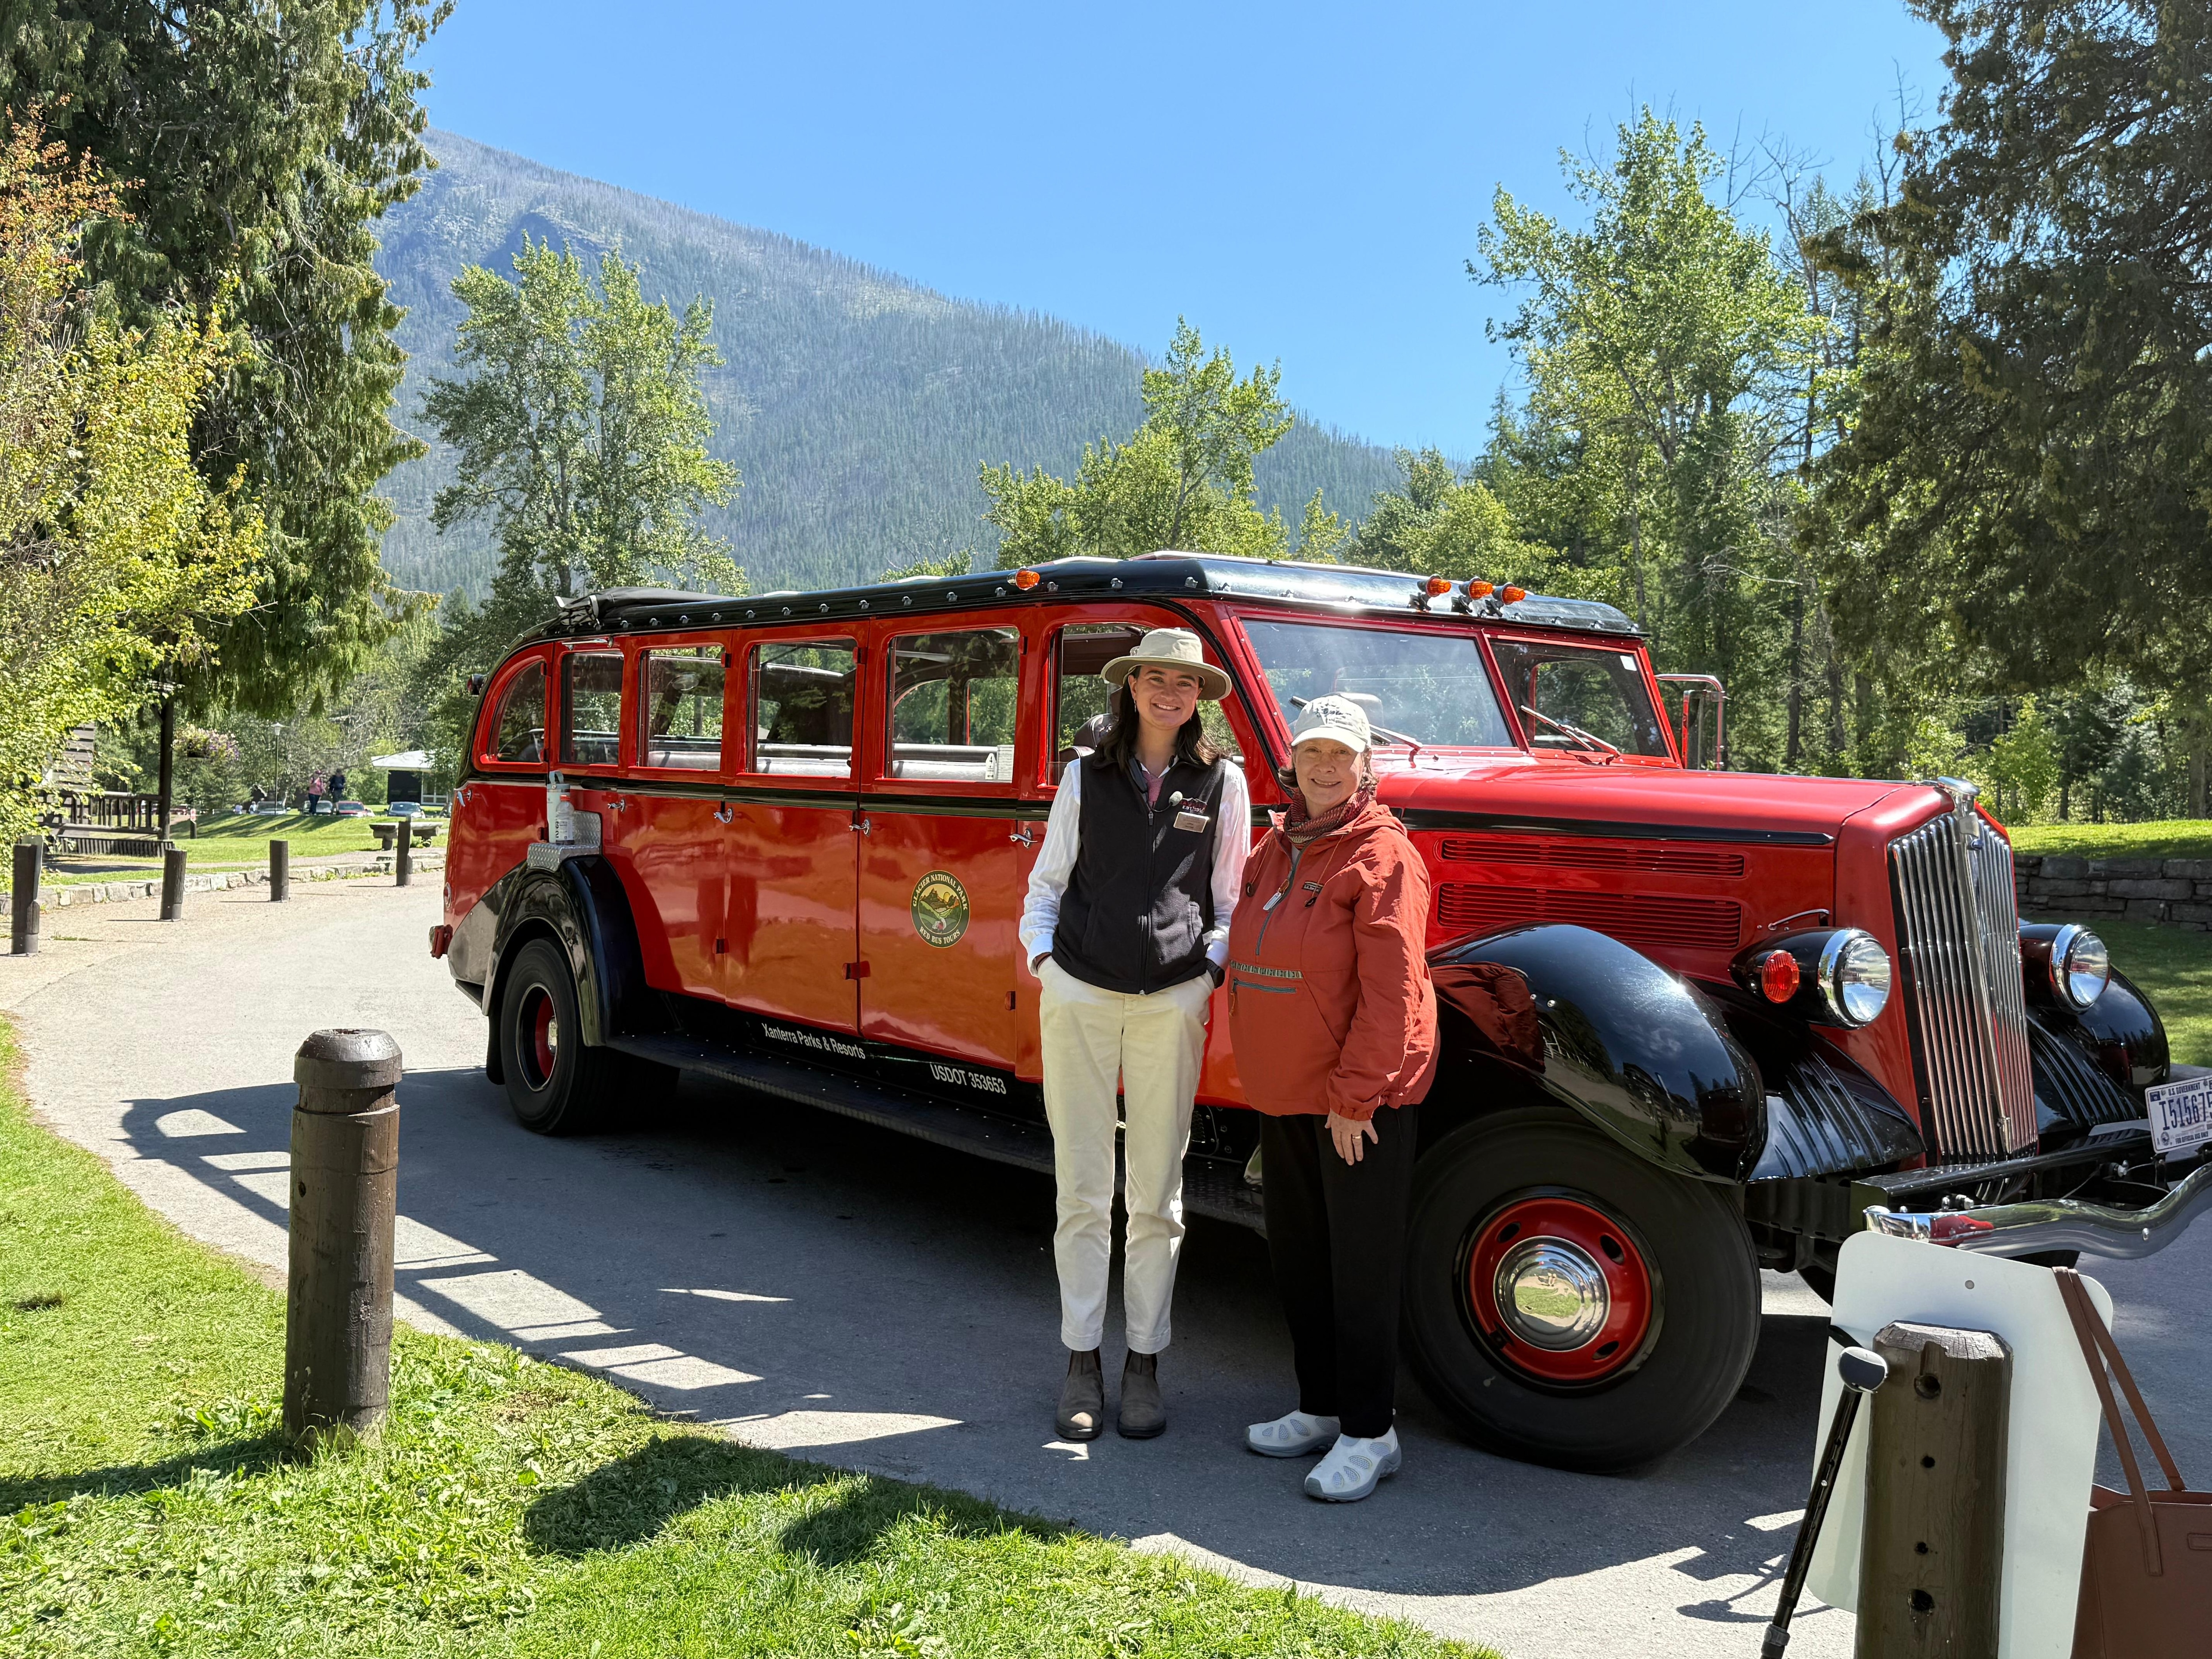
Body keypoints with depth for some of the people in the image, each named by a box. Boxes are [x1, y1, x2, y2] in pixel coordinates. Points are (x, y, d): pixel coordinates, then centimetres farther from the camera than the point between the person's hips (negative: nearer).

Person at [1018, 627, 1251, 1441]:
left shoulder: (1224, 782, 6)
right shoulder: (1087, 776, 8)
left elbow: (1232, 899, 10)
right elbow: (1047, 882, 13)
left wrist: (1212, 966, -5)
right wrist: (1041, 955, -1)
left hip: (1173, 1000, 0)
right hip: (1080, 995, 1)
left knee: (1156, 1194, 6)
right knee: (1083, 1189, 4)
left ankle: (1143, 1365, 18)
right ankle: (1081, 1364, 16)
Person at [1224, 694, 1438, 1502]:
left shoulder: (1382, 855, -13)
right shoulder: (1274, 850, 10)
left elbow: (1390, 989, -18)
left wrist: (1355, 1097, -19)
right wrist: (1264, 1078, 14)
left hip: (1363, 1098, -8)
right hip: (1286, 1093, 8)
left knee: (1361, 1264, 1)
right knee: (1299, 1256, 16)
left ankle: (1369, 1434, 13)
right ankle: (1321, 1408, 31)